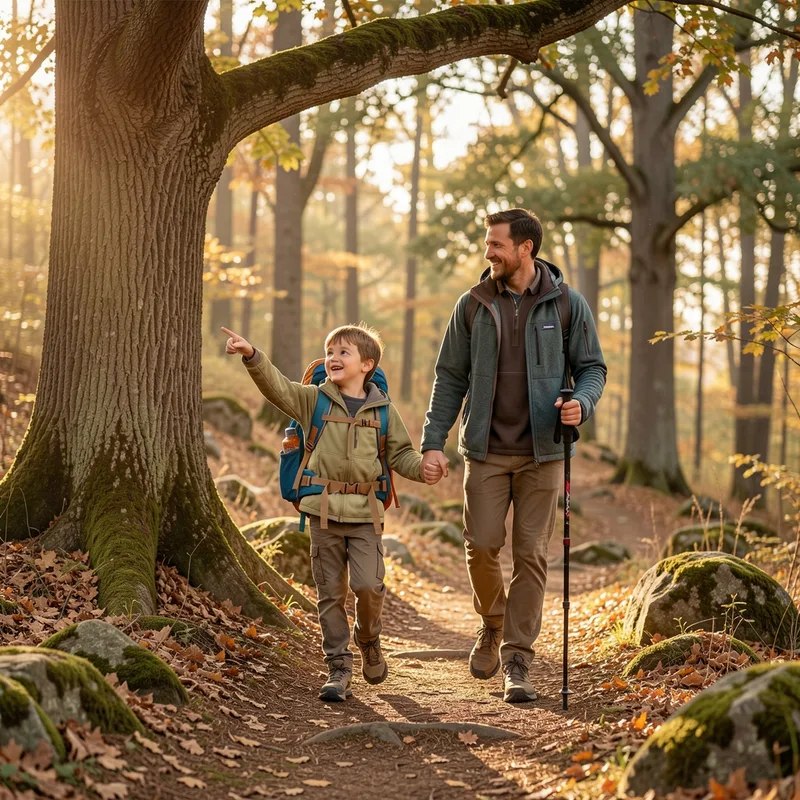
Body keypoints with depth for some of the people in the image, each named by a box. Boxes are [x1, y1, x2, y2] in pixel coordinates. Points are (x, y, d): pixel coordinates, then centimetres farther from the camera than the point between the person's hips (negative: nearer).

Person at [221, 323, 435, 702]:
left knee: (368, 585, -13)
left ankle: (369, 640, 17)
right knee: (330, 593, 4)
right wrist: (251, 355, -23)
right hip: (324, 510, 1)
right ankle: (339, 667, 14)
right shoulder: (313, 400, 5)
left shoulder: (383, 409, 6)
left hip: (365, 513, -1)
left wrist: (422, 468, -8)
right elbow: (276, 385, -7)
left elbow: (400, 453, 12)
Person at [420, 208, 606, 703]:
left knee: (531, 554, 0)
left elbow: (593, 367, 6)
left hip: (542, 451, -1)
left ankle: (517, 660, 8)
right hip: (487, 450, 1)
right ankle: (493, 623, 25)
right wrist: (433, 442, -1)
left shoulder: (567, 305, 0)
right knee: (482, 546, -4)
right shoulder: (473, 305, 4)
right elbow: (451, 377, 6)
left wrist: (582, 403, -17)